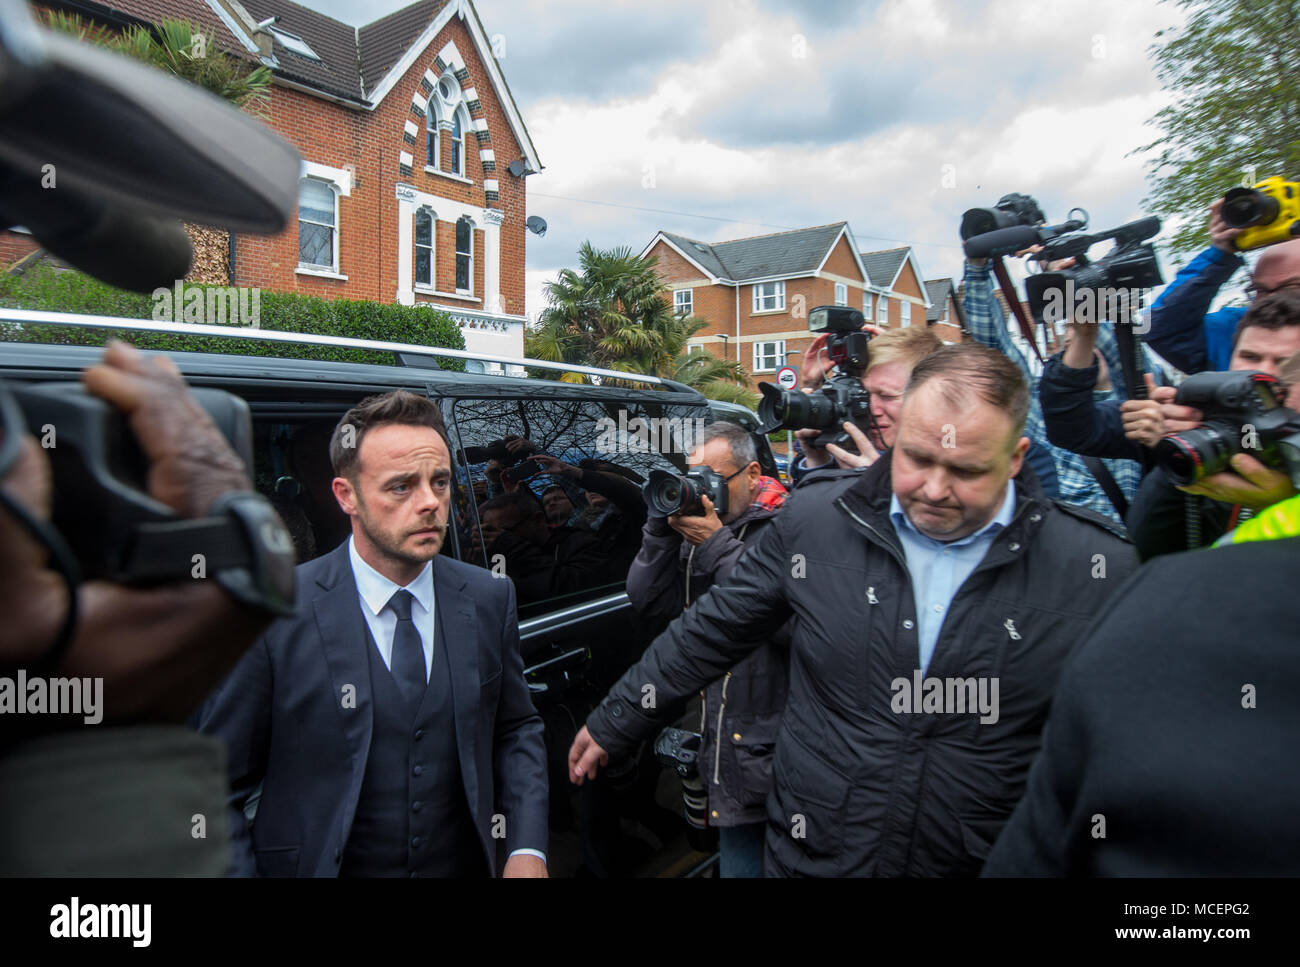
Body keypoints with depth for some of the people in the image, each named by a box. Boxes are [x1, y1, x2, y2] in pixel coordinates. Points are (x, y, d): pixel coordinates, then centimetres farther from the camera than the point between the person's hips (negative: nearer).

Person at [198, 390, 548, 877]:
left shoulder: (490, 599, -6)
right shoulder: (272, 614, -16)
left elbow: (517, 727, 4)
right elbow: (217, 789, -10)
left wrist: (527, 849, -6)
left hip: (463, 865, 3)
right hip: (317, 864, -2)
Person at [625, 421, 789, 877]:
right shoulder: (697, 529, 6)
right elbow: (647, 602, 2)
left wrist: (718, 547, -22)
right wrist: (662, 527, -9)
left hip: (782, 756, -6)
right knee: (738, 860, 21)